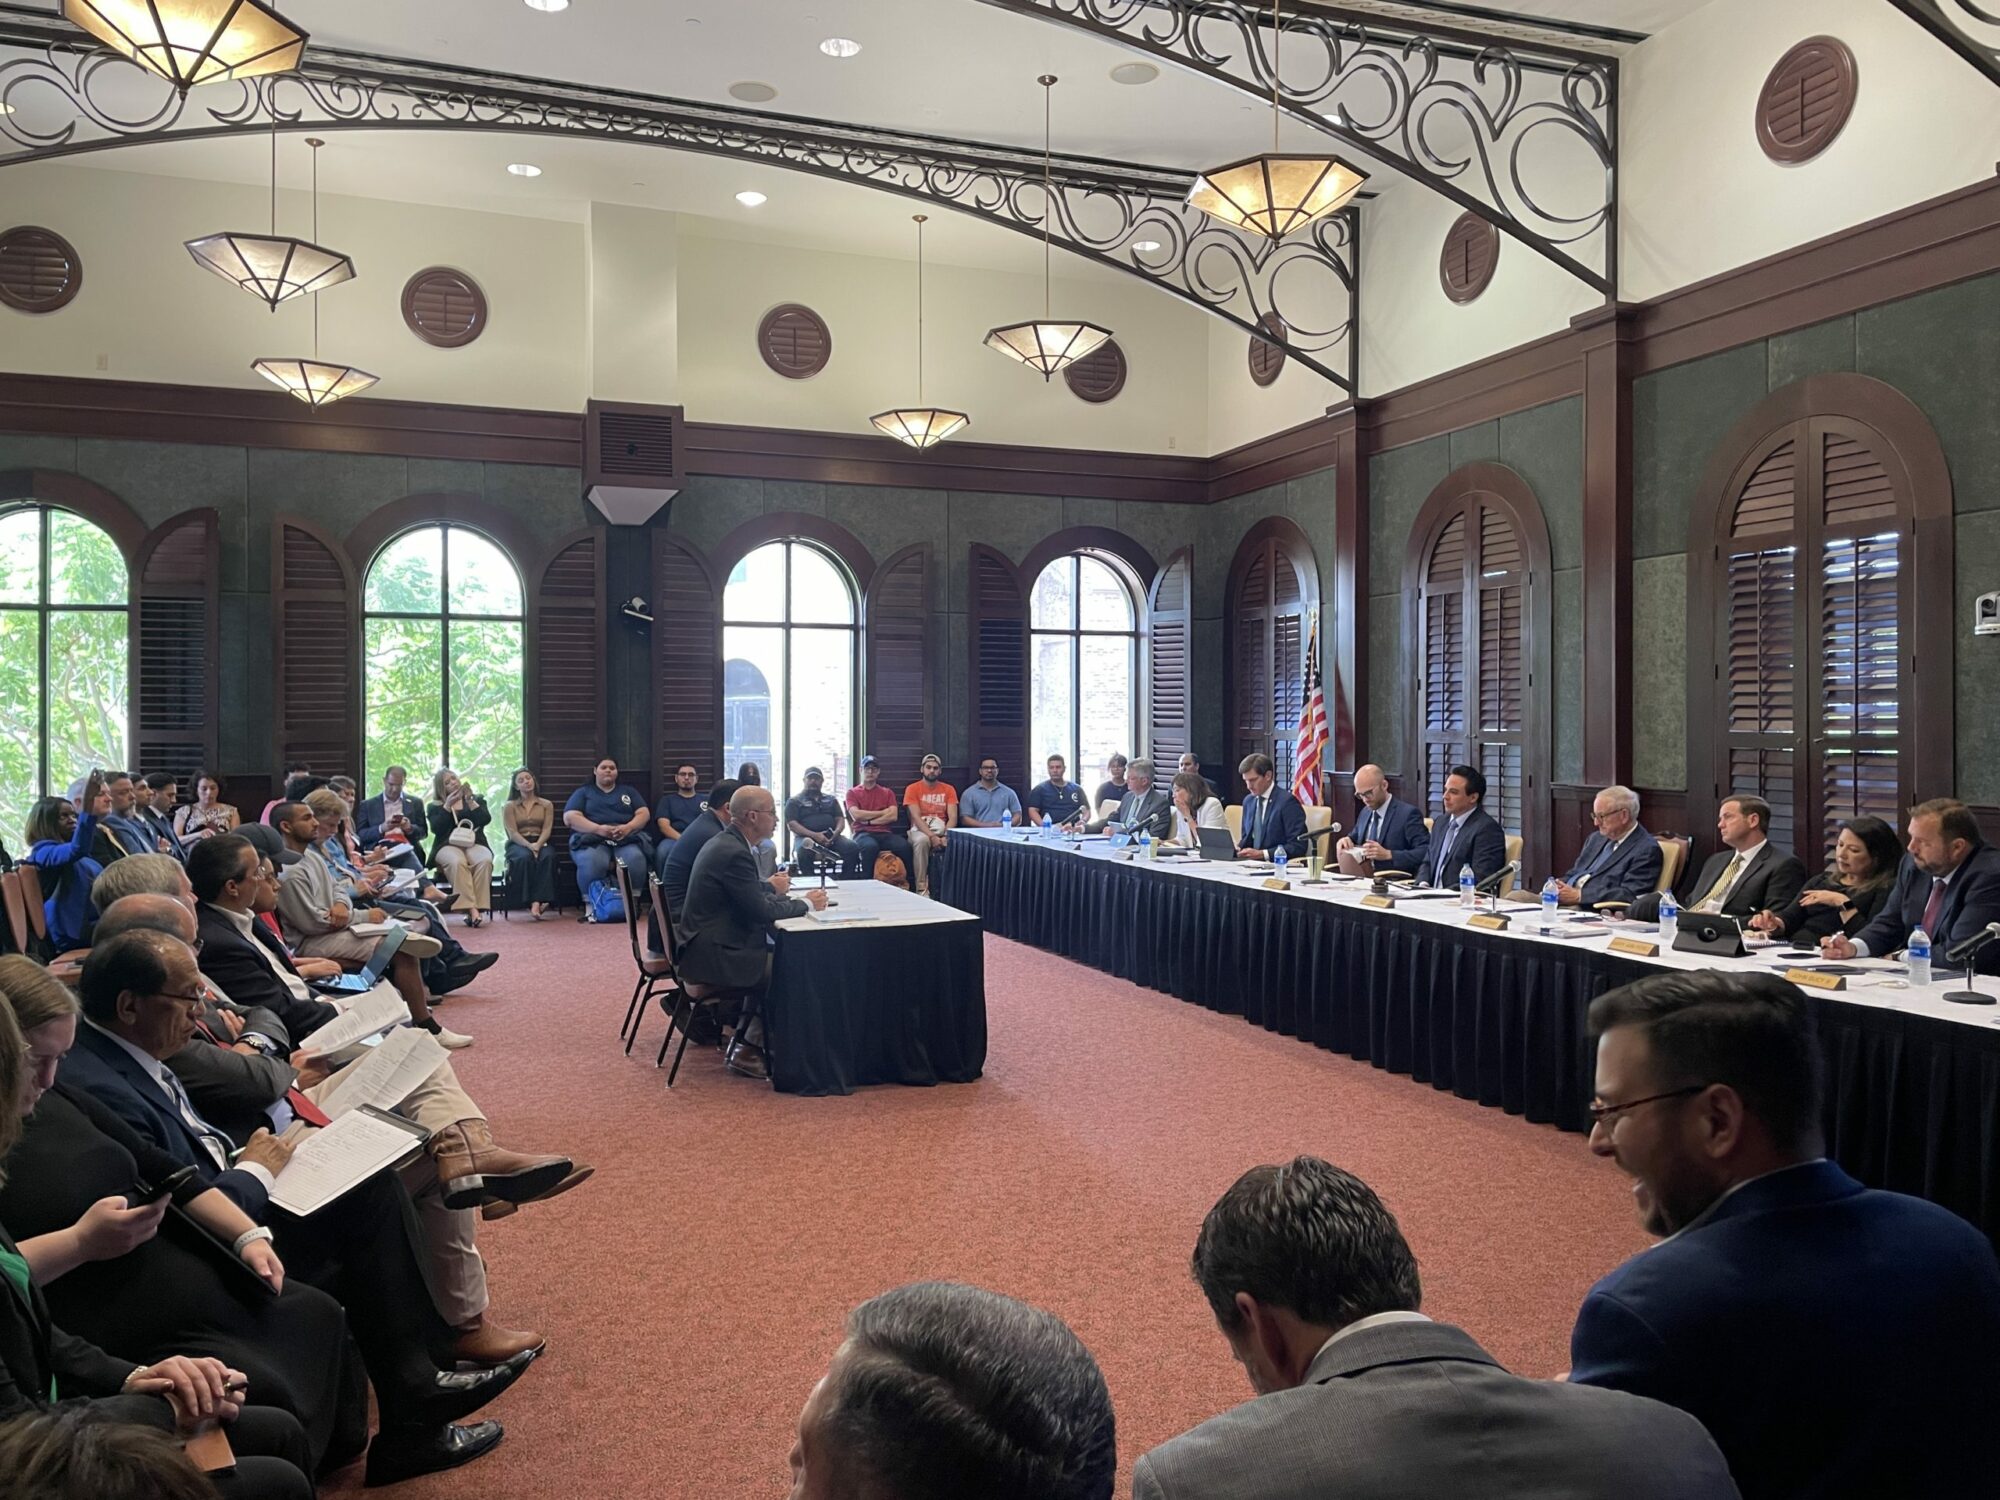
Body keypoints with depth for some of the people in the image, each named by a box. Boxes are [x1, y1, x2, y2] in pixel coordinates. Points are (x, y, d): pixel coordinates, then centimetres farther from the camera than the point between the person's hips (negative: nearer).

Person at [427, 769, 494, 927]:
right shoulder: (434, 806, 19)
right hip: (448, 845, -1)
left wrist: (470, 801, -4)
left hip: (475, 844, 1)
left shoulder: (477, 799, 22)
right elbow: (436, 828, 0)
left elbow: (485, 819, 4)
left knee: (485, 861, -35)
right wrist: (447, 806, -6)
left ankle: (478, 907, -39)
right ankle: (470, 909, -44)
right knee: (457, 862, -37)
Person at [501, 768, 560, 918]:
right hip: (518, 844, -1)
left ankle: (537, 902, -46)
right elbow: (513, 833, -1)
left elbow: (547, 829, 3)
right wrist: (529, 845, -20)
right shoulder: (510, 806, 12)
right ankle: (533, 903, -43)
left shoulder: (546, 804, 16)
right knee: (525, 858, -37)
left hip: (540, 842, 1)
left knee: (548, 856, -36)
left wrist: (538, 844, -18)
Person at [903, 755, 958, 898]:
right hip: (920, 830, -2)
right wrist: (931, 836, -23)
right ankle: (921, 888, -36)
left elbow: (953, 817, 0)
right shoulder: (912, 789, 2)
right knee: (921, 841, -39)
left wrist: (946, 836, -20)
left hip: (942, 829, 2)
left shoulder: (949, 789, 10)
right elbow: (916, 817, -9)